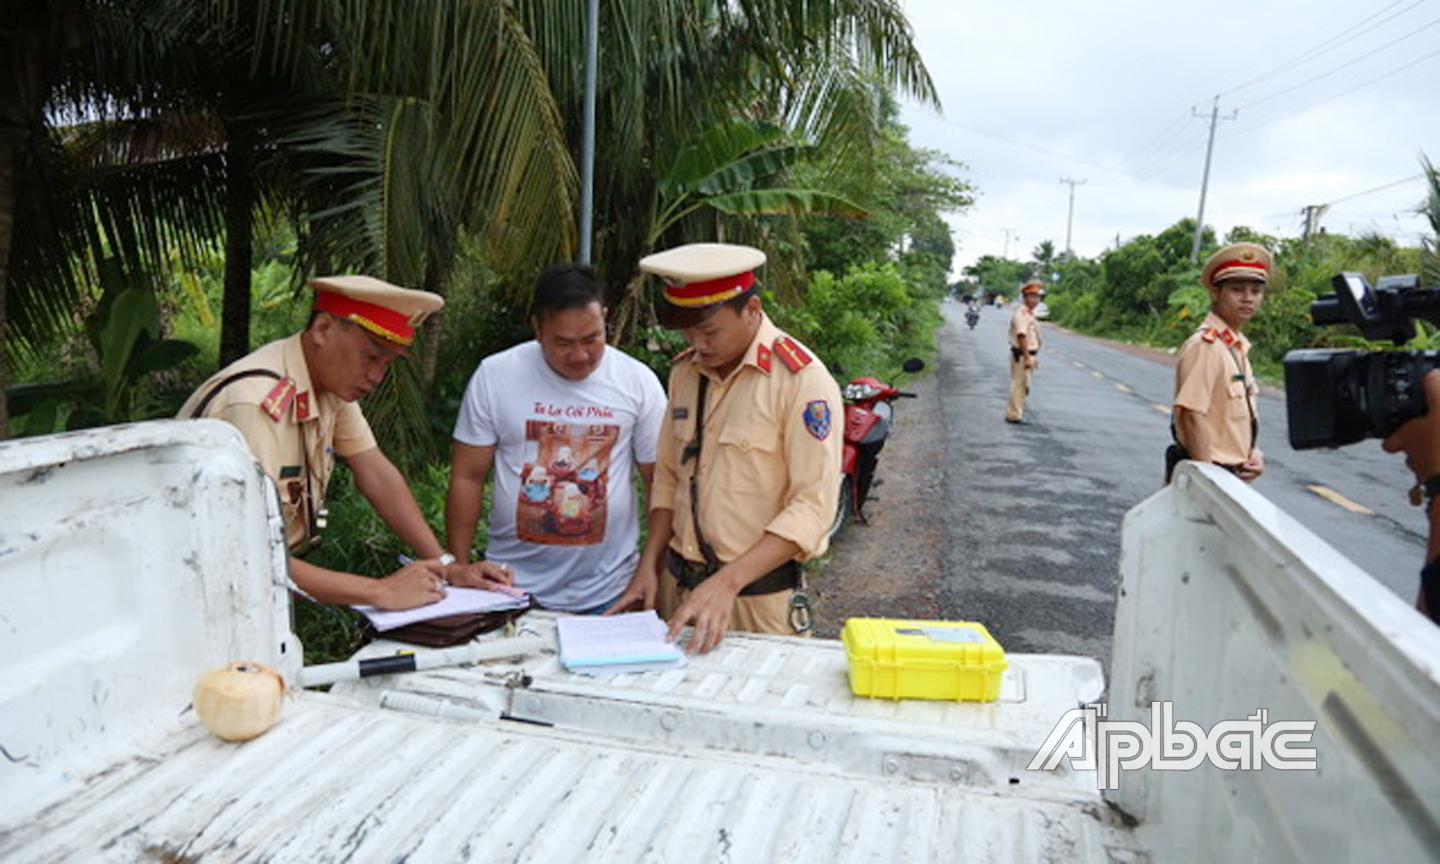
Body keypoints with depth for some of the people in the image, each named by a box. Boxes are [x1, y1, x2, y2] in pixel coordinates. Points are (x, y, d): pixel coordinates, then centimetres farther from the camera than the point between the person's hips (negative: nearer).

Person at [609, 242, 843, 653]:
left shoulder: (803, 380, -14)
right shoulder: (685, 371, 7)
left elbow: (814, 507, -18)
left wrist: (727, 583, -23)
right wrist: (649, 567, 3)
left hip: (758, 599, -5)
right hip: (678, 586, 6)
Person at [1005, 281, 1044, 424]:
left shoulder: (1030, 314, 17)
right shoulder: (1021, 313, -15)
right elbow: (1021, 336, -22)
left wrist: (1035, 357, 22)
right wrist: (1027, 358, -26)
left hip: (1030, 355, 10)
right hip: (1021, 355, -10)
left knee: (1023, 386, 14)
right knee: (1019, 384, -7)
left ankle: (1015, 413, 21)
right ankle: (1014, 414, -3)